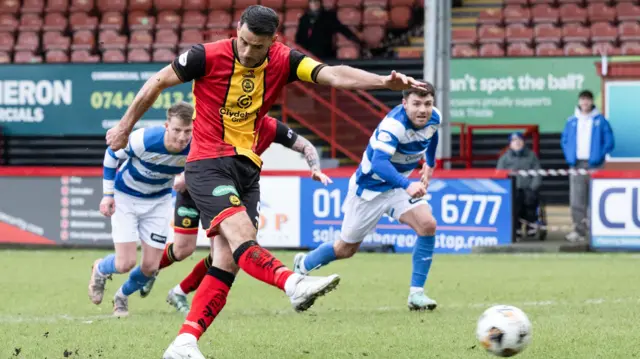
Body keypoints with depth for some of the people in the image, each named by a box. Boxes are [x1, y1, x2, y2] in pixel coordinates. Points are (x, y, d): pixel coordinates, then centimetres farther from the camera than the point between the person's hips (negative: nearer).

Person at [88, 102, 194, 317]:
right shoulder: (144, 139, -34)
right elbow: (112, 154, -14)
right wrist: (107, 194, -12)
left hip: (158, 201, 3)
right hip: (126, 197, -3)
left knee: (150, 267, 0)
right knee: (126, 263, -10)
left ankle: (123, 296, 33)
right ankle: (100, 270, 28)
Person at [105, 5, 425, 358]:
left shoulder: (283, 61, -3)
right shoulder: (209, 56, -12)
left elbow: (334, 75, -15)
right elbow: (158, 82, 1)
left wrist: (384, 81, -31)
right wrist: (124, 127, 8)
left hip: (248, 168, 5)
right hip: (207, 165, -5)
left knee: (227, 262, -4)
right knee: (240, 234, -29)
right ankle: (294, 285, -50)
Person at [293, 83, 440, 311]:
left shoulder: (434, 118, -13)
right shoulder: (394, 124, -35)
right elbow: (378, 162, -50)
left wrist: (430, 164, 25)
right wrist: (407, 186, -63)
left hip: (399, 185, 5)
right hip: (369, 187, -5)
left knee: (427, 225, -20)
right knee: (346, 248, 10)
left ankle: (416, 293, -12)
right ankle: (303, 265, 41)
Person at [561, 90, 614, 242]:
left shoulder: (600, 121, 1)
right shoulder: (572, 121, 9)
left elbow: (609, 142, 1)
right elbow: (564, 141, 15)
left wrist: (600, 156, -10)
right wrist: (569, 158, 2)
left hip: (594, 165, -2)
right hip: (577, 165, 2)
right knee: (577, 199, -5)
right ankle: (579, 230, -5)